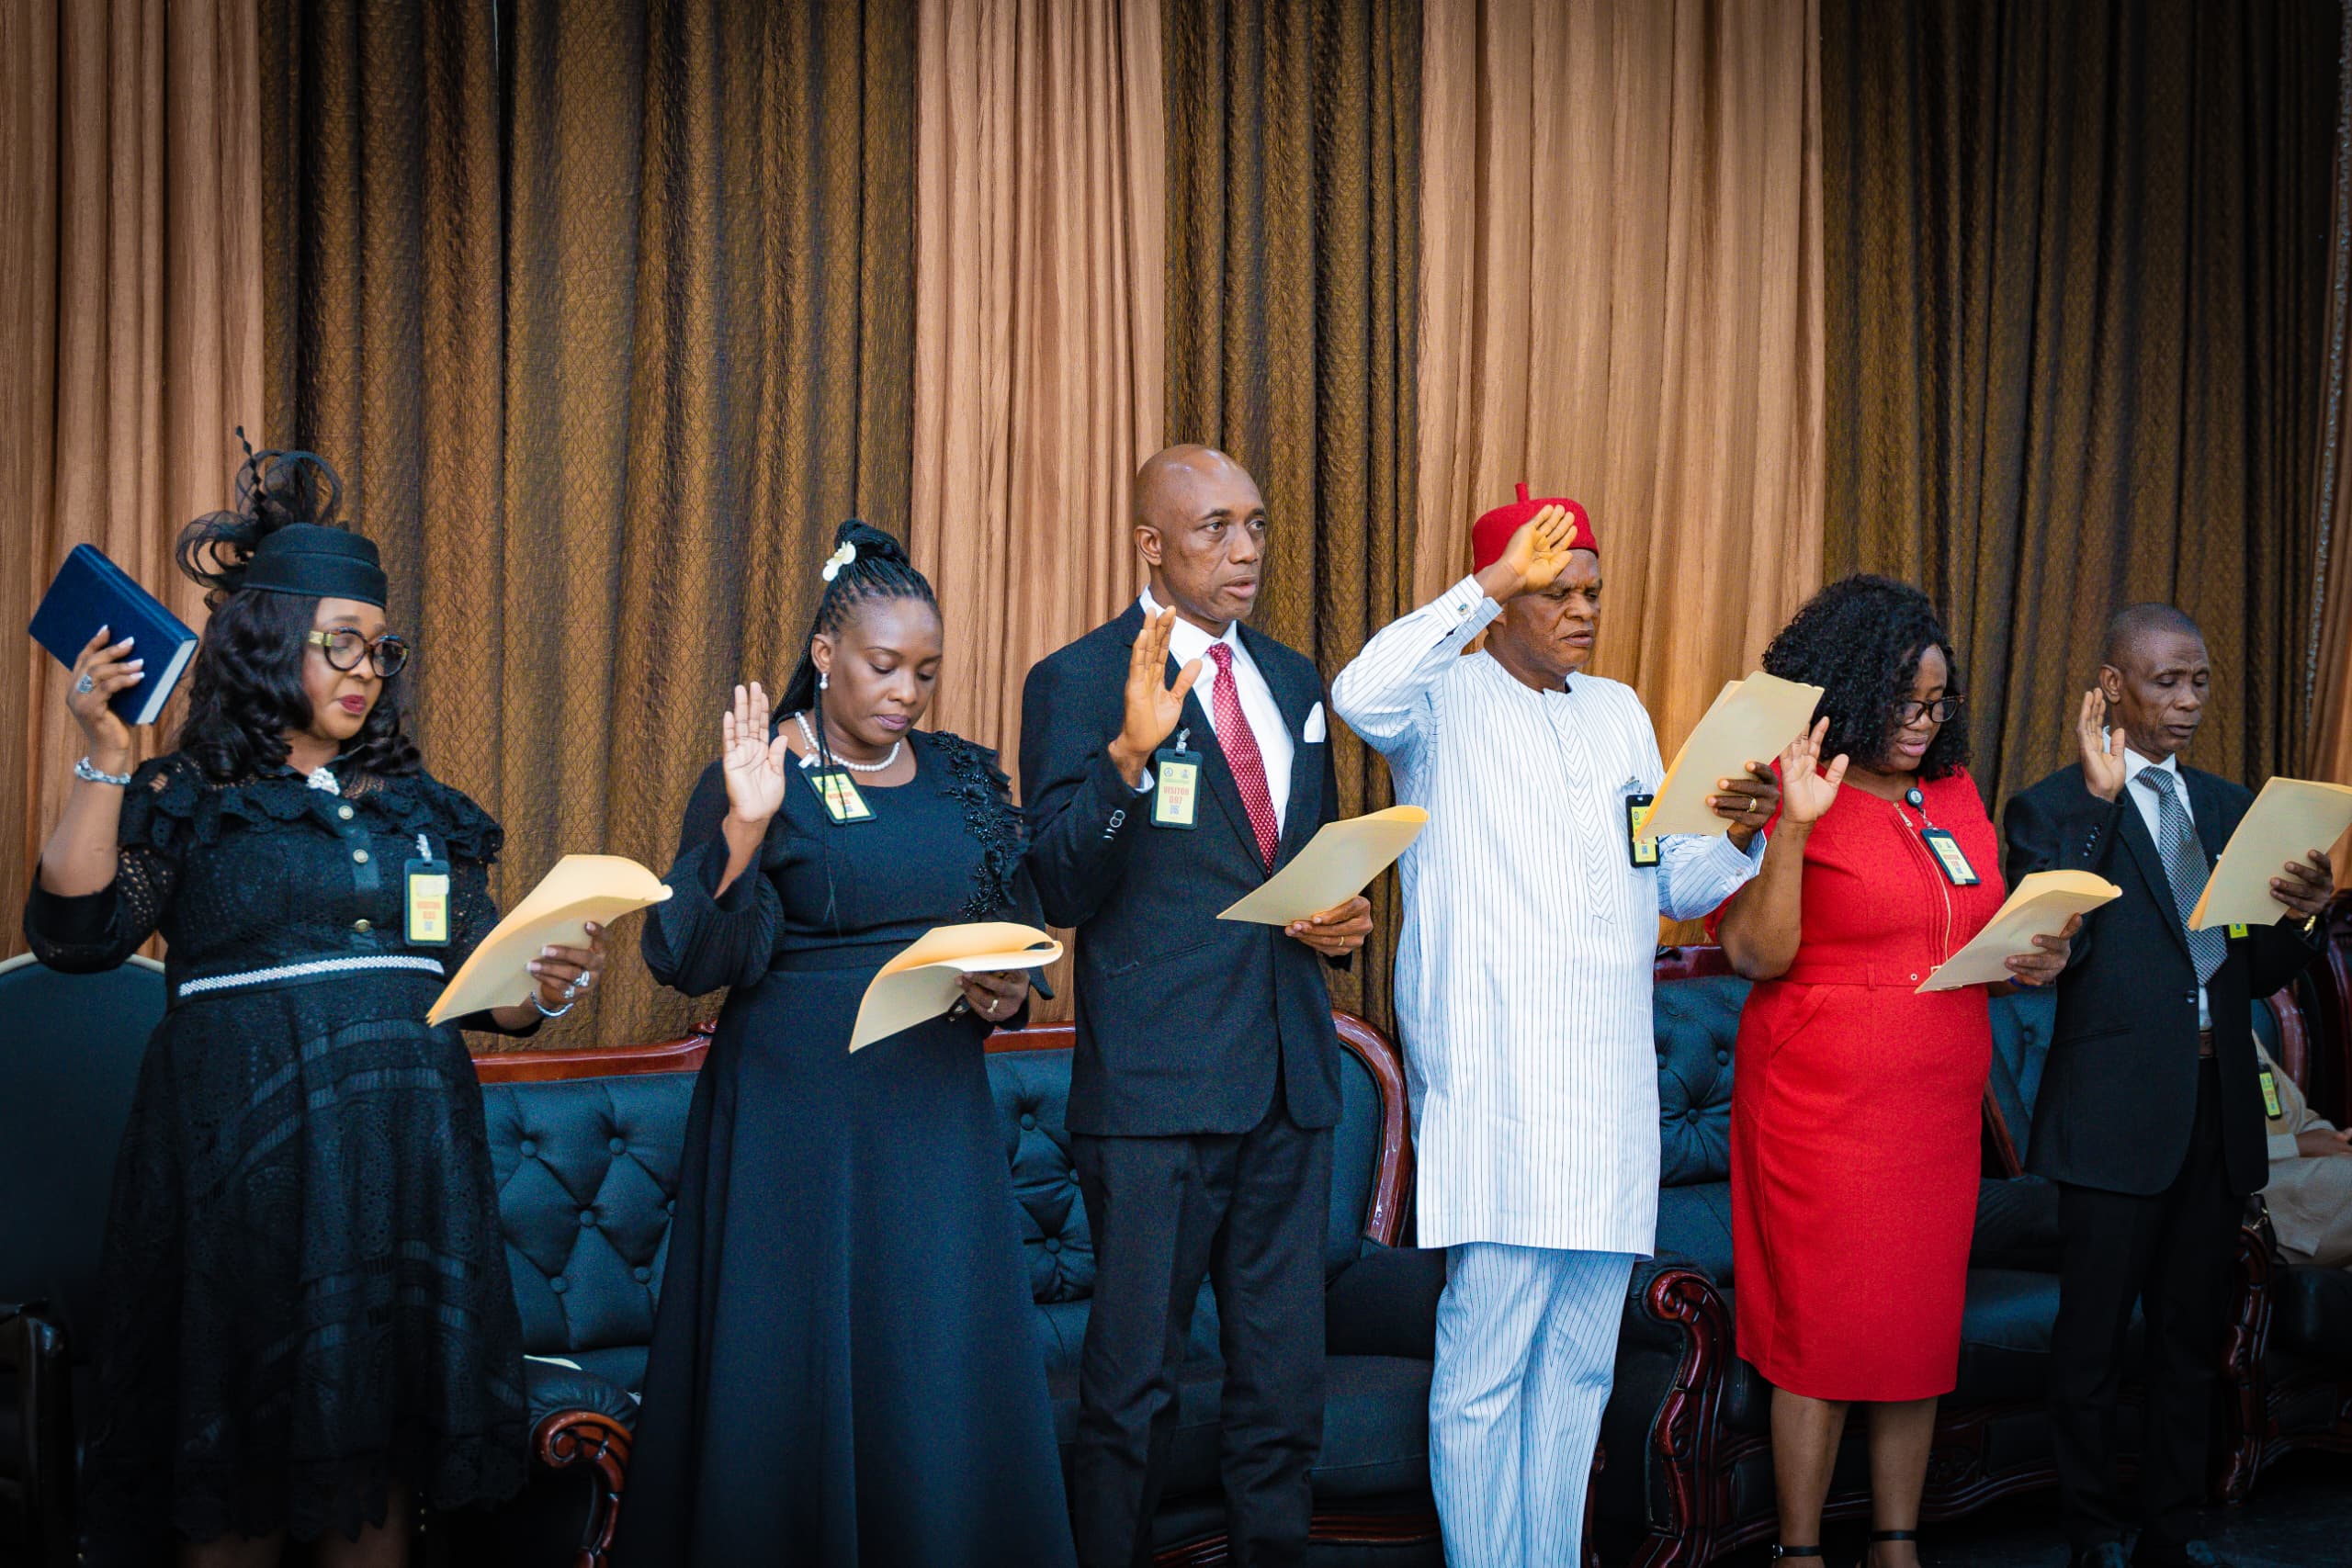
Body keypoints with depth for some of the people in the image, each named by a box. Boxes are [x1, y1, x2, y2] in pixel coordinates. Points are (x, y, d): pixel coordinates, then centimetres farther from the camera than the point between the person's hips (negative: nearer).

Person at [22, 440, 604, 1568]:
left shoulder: (423, 812, 16)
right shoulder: (184, 800, 4)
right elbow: (75, 934, -10)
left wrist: (538, 993, -5)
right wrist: (102, 756, -14)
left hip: (401, 1152, 4)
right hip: (239, 1143, -4)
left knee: (373, 1470, 6)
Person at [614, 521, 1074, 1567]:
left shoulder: (964, 780, 10)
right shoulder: (755, 776, -3)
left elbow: (1021, 931, 17)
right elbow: (690, 960, -11)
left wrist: (1007, 992, -5)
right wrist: (743, 831, -24)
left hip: (933, 1109, 4)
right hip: (796, 1113, -4)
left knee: (943, 1373, 3)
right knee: (792, 1373, 0)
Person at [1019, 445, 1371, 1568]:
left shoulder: (1294, 681, 14)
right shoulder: (1077, 683, -5)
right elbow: (1062, 895, -13)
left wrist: (1343, 918, 2)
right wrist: (1130, 755, -27)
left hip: (1290, 1075, 6)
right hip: (1157, 1088, -6)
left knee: (1284, 1380, 12)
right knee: (1132, 1383, 2)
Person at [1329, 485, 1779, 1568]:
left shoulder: (1619, 713, 19)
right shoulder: (1445, 700, 0)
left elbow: (1669, 886, 20)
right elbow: (1361, 695, -25)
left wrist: (1735, 835, -1)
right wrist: (1489, 586, -19)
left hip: (1607, 1076, 6)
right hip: (1490, 1075, -6)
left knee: (1579, 1364, 10)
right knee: (1486, 1363, -7)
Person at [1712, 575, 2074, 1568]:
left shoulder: (1954, 791, 12)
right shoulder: (1786, 797, -8)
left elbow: (1987, 924, 23)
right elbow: (1757, 955, -15)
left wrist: (2039, 957, 1)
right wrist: (1793, 828, -25)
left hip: (1941, 1106, 6)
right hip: (1823, 1105, -6)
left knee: (1921, 1327, 8)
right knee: (1822, 1329, -2)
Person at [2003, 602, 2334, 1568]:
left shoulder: (2227, 808, 14)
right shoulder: (2054, 810, -5)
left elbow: (2256, 974, 14)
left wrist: (2300, 915, -8)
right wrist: (2100, 797, -20)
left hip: (2217, 1110, 6)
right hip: (2117, 1114, -6)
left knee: (2193, 1332, 13)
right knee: (2094, 1339, 3)